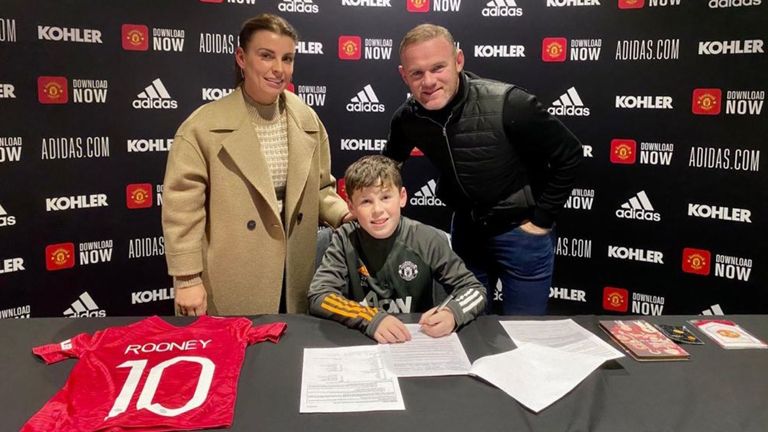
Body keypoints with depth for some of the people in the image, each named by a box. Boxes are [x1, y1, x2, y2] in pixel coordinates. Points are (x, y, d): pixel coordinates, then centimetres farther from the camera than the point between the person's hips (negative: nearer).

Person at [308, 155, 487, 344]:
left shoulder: (428, 240, -8)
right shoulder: (345, 240, -7)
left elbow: (474, 290, -4)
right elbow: (318, 297, -14)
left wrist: (452, 313, -25)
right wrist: (370, 319, -28)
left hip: (418, 340, 0)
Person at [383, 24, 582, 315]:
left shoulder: (507, 104, -27)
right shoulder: (408, 118, -12)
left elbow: (569, 156, -15)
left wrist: (541, 221, -12)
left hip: (520, 231, -4)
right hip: (465, 228, 4)